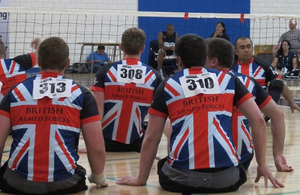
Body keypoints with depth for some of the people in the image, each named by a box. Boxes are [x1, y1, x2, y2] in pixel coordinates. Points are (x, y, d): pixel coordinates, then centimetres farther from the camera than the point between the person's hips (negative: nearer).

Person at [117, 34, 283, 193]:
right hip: (225, 179, 1)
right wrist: (262, 165, 16)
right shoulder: (228, 80, 11)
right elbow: (258, 121, 6)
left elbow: (151, 139, 9)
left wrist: (141, 179, 21)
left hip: (181, 177, -1)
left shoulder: (167, 86, 9)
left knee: (163, 166, 33)